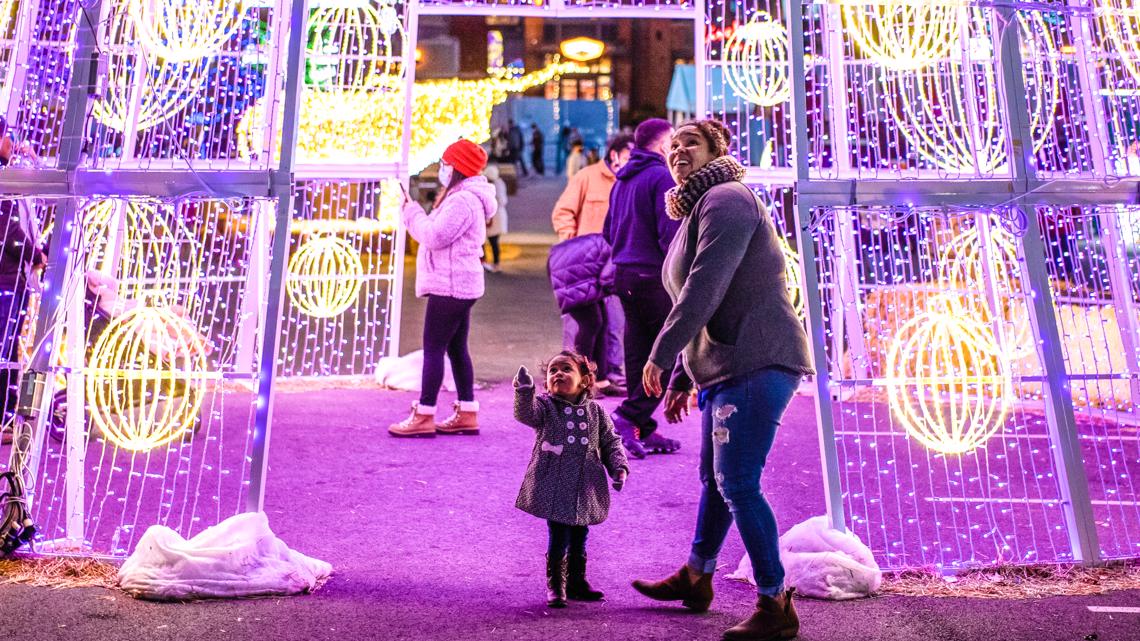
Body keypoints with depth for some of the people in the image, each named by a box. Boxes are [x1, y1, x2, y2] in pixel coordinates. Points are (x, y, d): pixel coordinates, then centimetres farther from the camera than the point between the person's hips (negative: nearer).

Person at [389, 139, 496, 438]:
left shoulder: (463, 200, -16)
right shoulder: (463, 197, 20)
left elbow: (434, 235, -21)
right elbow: (436, 233, 19)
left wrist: (412, 211, -8)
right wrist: (413, 212, 10)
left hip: (450, 286, -11)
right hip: (460, 285, 11)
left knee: (433, 348, -8)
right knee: (456, 348, 12)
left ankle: (424, 416, -5)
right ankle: (467, 414, 16)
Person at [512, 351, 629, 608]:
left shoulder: (596, 411, 7)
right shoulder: (545, 407, -2)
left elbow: (611, 442, 12)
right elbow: (525, 413, -23)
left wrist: (620, 468, 0)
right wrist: (524, 392, -41)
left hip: (585, 491, 4)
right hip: (554, 488, -4)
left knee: (579, 540, 16)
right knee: (558, 540, -3)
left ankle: (576, 582, 31)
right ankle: (555, 588, 11)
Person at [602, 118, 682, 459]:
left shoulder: (622, 180, 16)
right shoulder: (661, 176, -11)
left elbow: (608, 232, 21)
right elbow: (670, 235, -18)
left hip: (624, 274, 9)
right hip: (654, 276, -9)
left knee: (638, 353, 10)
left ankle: (642, 430, 15)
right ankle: (629, 417, -10)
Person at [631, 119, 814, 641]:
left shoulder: (725, 199, -10)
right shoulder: (697, 212, 22)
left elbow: (705, 287, -22)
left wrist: (661, 354, -22)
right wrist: (682, 379, 22)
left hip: (757, 363, -10)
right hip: (724, 367, 10)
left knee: (737, 485, -11)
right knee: (715, 479, 20)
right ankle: (695, 579, 36)